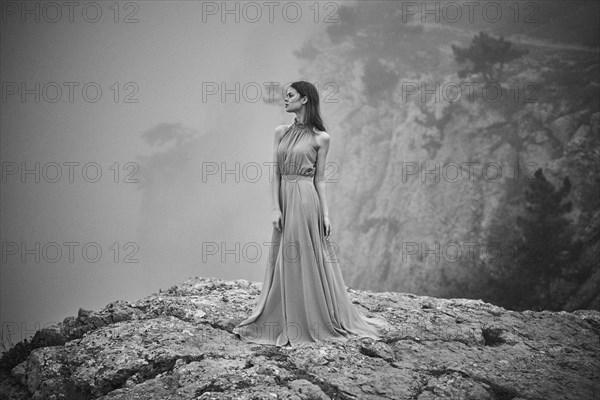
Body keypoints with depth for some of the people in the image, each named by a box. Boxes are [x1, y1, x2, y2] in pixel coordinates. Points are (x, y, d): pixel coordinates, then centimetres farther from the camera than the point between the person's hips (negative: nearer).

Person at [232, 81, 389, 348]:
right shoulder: (281, 132, 9)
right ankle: (285, 323, 18)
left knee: (308, 261, 0)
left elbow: (319, 179, -1)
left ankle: (314, 322, 10)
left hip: (306, 200, -4)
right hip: (284, 198, 4)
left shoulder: (320, 138, -2)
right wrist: (276, 208, -3)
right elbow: (276, 174, 6)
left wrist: (325, 214, -6)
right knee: (284, 262, 8)